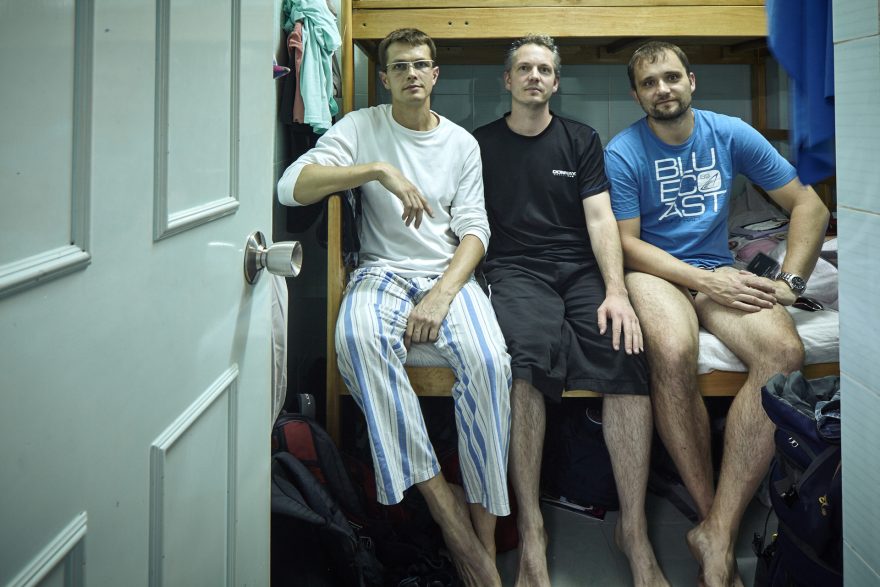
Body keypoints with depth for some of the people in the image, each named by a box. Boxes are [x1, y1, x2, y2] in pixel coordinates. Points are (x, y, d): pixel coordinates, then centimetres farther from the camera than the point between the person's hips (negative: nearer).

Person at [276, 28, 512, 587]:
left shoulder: (462, 143, 11)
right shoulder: (362, 127, 6)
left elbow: (474, 231, 3)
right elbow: (292, 186, -10)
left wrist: (441, 295, -15)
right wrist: (380, 170, -22)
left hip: (449, 272, 1)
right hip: (384, 269, -1)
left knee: (489, 360, -31)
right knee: (357, 335, -37)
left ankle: (484, 532, -20)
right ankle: (442, 501, -30)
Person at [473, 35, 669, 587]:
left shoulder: (582, 140, 17)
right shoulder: (483, 143, 16)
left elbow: (601, 218, 6)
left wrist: (616, 290, -10)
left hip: (581, 268, 2)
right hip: (517, 269, -1)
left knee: (625, 350, -29)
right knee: (531, 349, -36)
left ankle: (635, 530, -22)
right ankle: (531, 530, -30)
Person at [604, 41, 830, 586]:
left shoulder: (731, 134, 5)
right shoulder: (623, 152, -3)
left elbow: (809, 205, 8)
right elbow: (627, 244, -6)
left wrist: (790, 281, -5)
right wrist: (705, 281, -16)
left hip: (719, 271, 3)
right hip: (653, 271, -3)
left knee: (785, 351, -29)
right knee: (674, 352, -38)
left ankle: (717, 536, -28)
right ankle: (712, 514, -19)